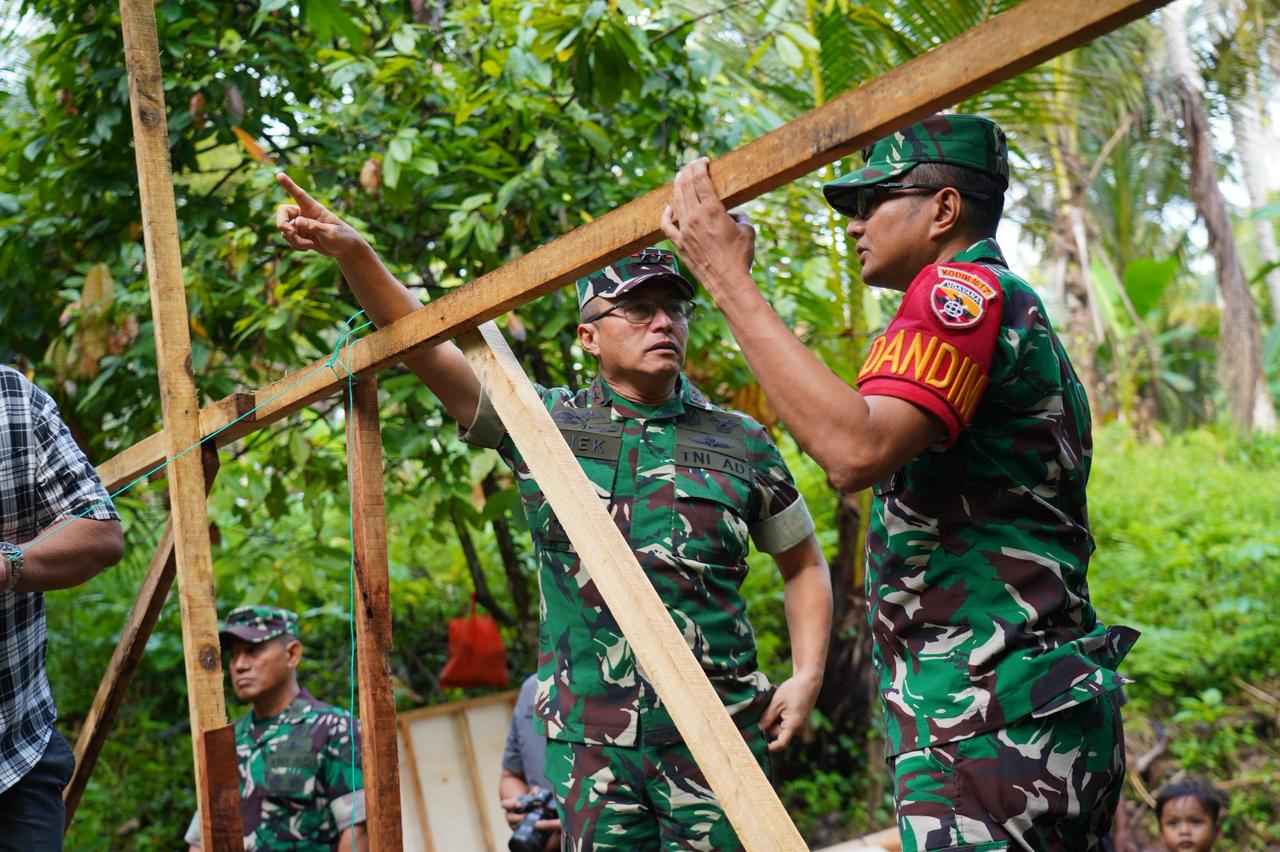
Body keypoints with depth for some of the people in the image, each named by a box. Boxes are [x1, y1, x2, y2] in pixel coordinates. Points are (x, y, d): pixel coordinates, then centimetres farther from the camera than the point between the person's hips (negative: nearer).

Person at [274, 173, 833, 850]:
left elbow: (803, 564, 15)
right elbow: (423, 344, -1)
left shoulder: (741, 443, 4)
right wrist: (352, 252, -15)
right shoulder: (543, 424, 4)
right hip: (589, 740, 1)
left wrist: (807, 675, 2)